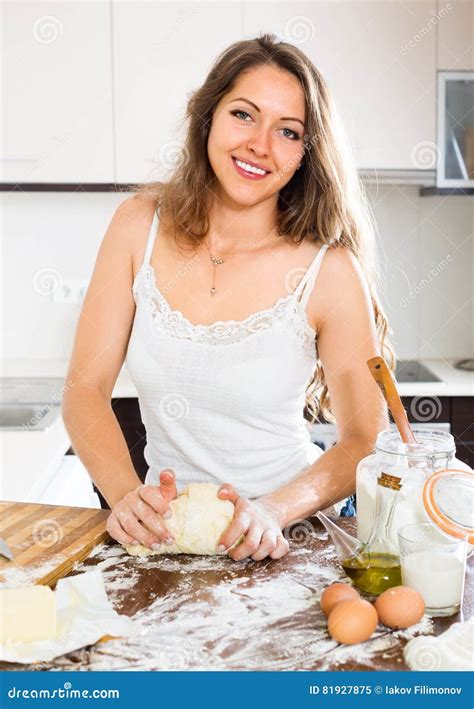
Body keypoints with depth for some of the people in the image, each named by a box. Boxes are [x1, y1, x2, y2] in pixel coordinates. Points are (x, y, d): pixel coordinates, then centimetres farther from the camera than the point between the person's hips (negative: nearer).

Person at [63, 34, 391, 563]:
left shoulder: (329, 270, -12)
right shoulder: (141, 224, -3)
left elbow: (365, 439, -7)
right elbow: (86, 387, -2)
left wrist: (274, 511, -24)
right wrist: (126, 494, -19)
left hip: (288, 536, -1)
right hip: (164, 529, 2)